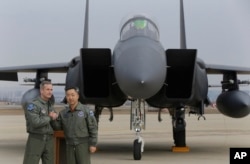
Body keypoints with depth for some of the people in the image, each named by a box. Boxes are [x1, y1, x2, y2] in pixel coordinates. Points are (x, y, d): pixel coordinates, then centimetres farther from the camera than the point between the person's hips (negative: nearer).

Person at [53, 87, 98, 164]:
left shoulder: (86, 110, -9)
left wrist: (93, 144, -13)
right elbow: (58, 126, 7)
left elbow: (93, 128, -9)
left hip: (83, 144, -4)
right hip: (70, 146, 5)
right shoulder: (63, 113, 4)